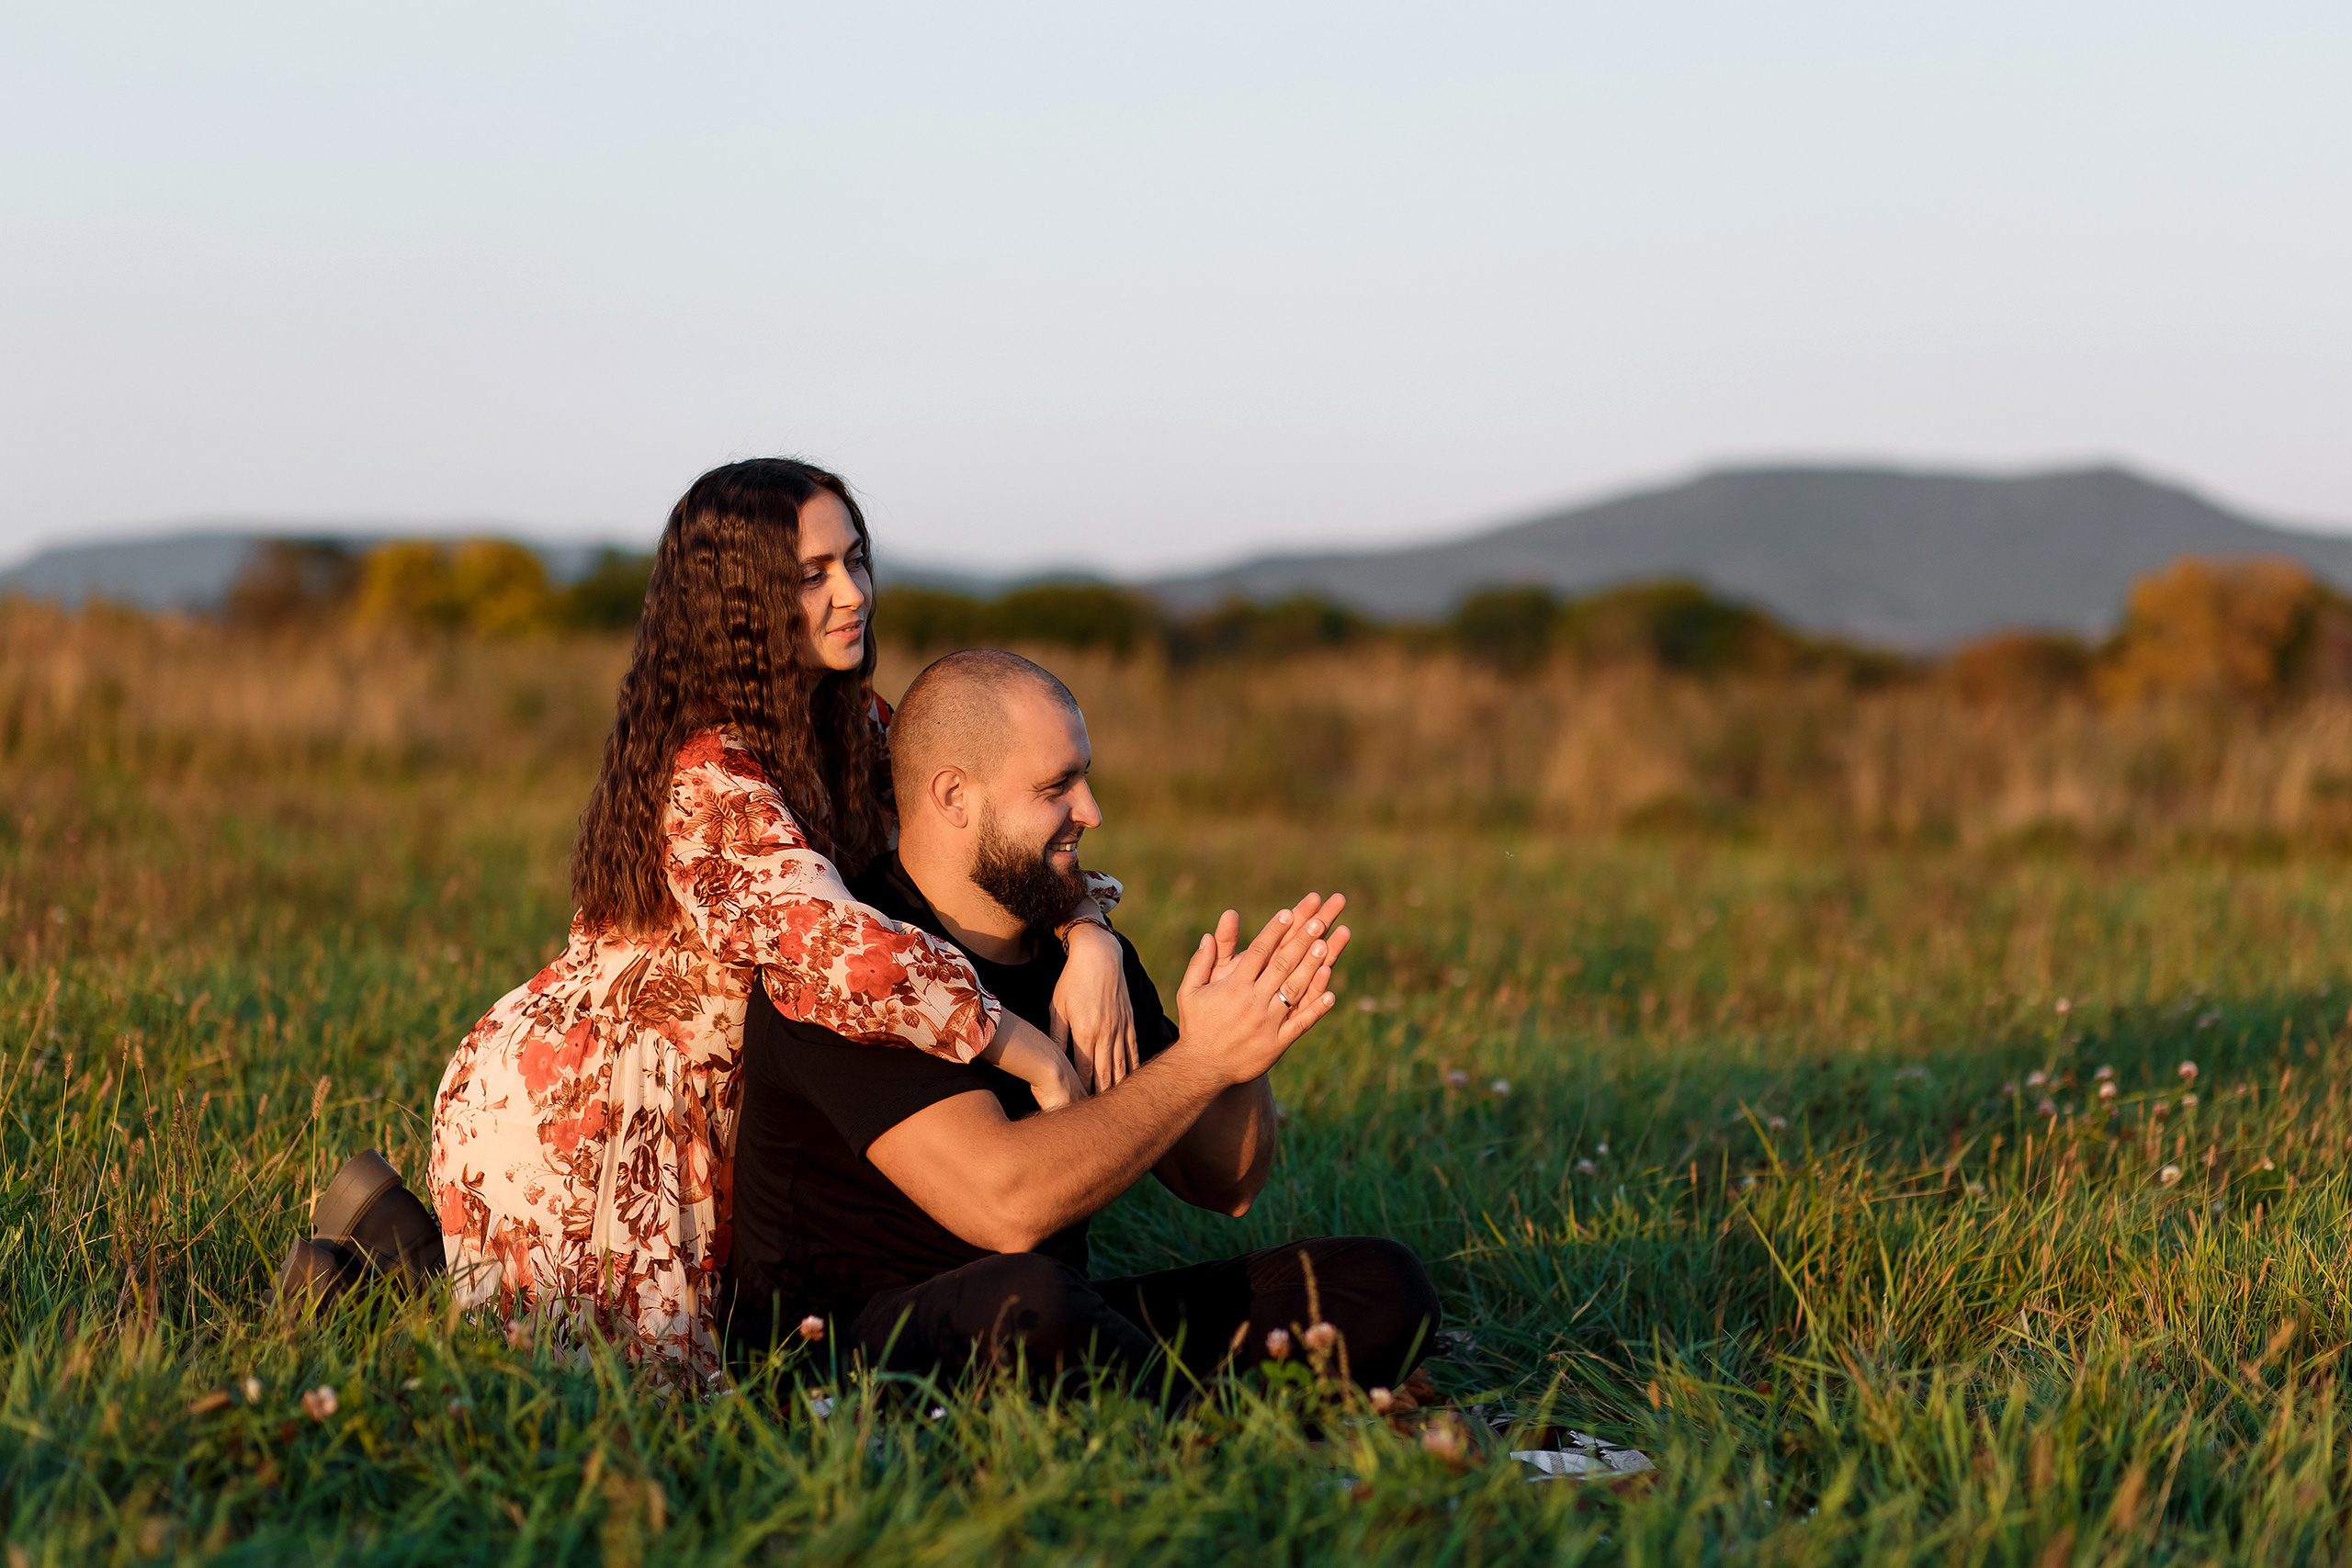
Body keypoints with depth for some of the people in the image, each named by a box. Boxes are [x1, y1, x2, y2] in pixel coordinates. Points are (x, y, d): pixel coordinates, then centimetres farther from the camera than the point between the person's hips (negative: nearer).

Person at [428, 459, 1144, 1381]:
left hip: (687, 1104, 9)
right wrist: (1035, 1055, -31)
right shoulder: (710, 783, -27)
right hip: (564, 1121, -9)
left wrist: (1088, 932, -17)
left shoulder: (856, 727, 1)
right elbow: (838, 951, -38)